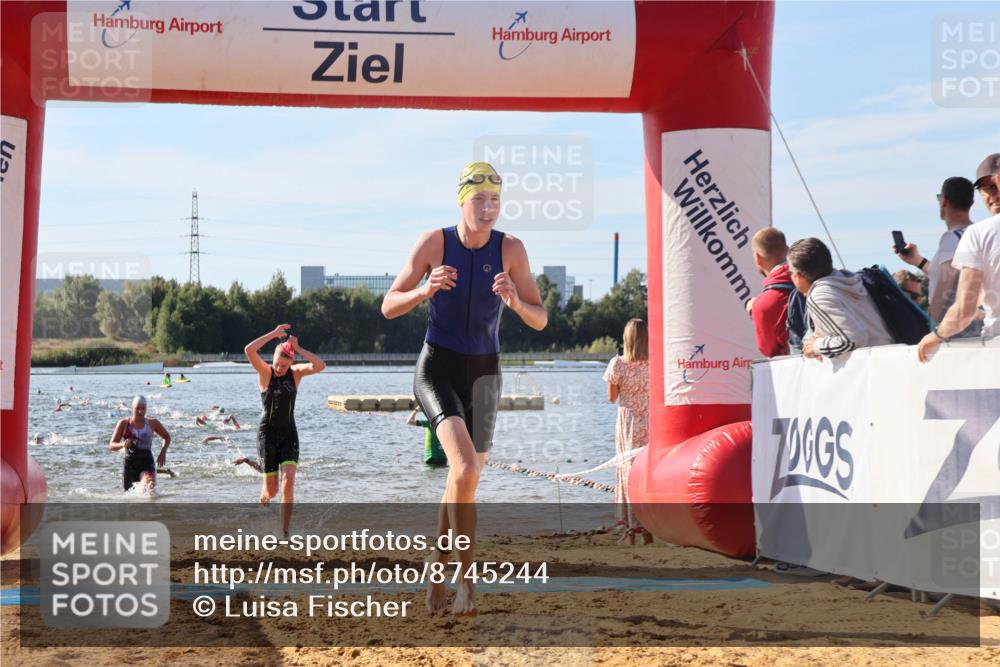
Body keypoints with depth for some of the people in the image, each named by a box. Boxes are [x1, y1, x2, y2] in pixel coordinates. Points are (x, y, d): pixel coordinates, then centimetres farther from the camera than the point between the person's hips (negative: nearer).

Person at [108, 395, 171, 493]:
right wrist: (122, 444, -21)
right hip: (130, 463, 1)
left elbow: (166, 437, 21)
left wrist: (163, 452, 3)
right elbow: (111, 446, 1)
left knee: (149, 484, -32)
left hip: (147, 462, -1)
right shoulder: (124, 423, 1)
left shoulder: (152, 423, 4)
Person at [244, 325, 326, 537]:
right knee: (272, 489, 2)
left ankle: (285, 530, -13)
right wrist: (274, 334, -18)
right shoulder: (265, 372, -5)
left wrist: (298, 348, -14)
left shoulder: (296, 373, 1)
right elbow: (248, 350, -22)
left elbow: (320, 366, -16)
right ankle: (265, 496, 42)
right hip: (267, 433, -1)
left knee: (288, 480, -17)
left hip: (289, 433, 1)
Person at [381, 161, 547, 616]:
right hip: (436, 369, -3)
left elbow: (540, 321, -4)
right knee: (466, 469, -25)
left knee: (463, 478, 12)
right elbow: (389, 307, -5)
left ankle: (438, 572, 35)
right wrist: (424, 291, -26)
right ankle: (467, 578, -17)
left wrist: (515, 302, -26)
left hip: (483, 374, 3)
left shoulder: (511, 249, -7)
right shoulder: (433, 242, -10)